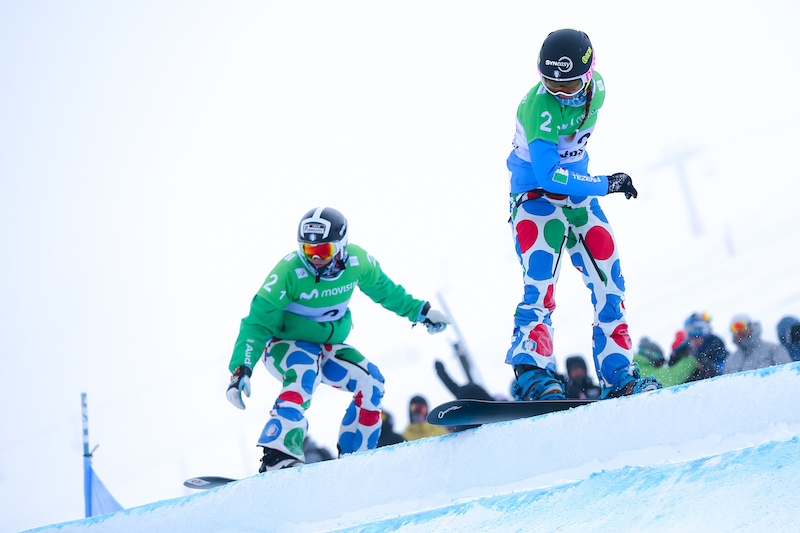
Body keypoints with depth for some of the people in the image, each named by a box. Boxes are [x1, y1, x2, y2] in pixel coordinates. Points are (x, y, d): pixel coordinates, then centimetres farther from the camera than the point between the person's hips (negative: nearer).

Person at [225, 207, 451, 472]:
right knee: (304, 374, -35)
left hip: (328, 346, 6)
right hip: (284, 345, -6)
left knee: (370, 382, -11)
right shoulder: (290, 271, -26)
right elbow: (257, 322, -25)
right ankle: (278, 456, -48)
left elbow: (384, 289, 11)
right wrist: (241, 368, -35)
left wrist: (421, 311, 17)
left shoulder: (358, 261, -12)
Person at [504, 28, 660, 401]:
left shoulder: (597, 88, -4)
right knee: (540, 284, -22)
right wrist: (605, 185, -24)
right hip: (536, 197, -7)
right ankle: (530, 373, -28)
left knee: (609, 282, 1)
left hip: (579, 199, 7)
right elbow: (549, 175, -29)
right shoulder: (538, 107, -25)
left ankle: (617, 376, 4)